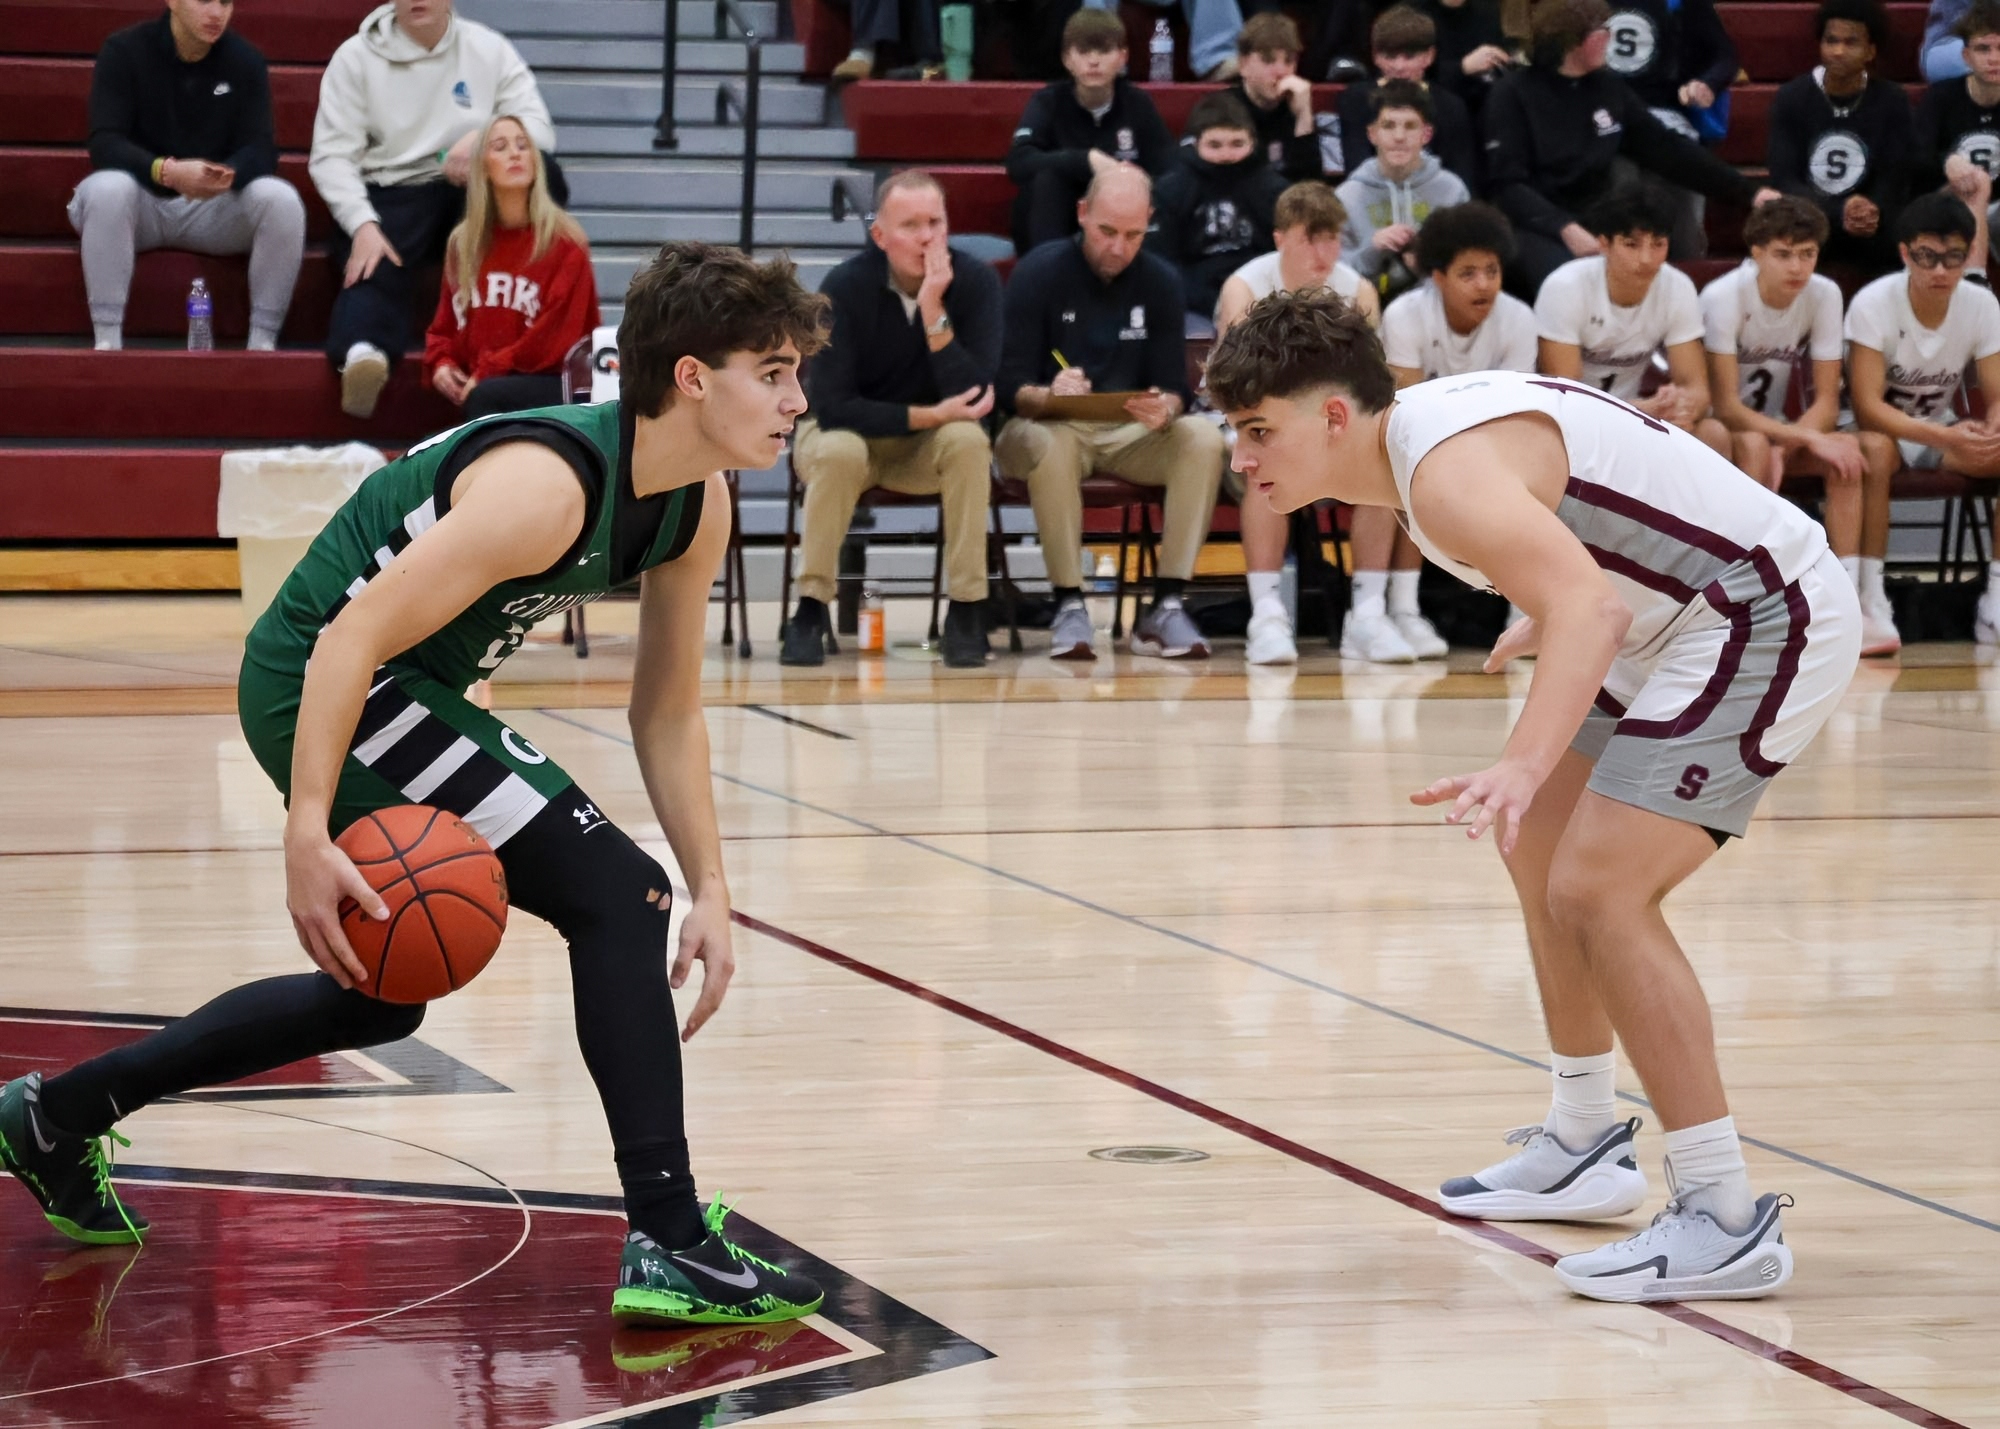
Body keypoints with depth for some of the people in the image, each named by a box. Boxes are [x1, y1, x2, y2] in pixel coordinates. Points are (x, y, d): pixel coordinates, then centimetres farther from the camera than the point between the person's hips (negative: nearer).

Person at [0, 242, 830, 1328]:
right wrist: (309, 834, -35)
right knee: (612, 891, -17)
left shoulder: (698, 509, -1)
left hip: (403, 697, 10)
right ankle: (670, 1247, -17)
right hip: (321, 681, -10)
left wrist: (710, 890, 4)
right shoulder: (546, 484, -28)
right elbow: (351, 640, -30)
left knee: (382, 994, 23)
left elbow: (667, 716, 10)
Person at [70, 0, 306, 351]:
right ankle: (107, 341, -33)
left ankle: (263, 342, -19)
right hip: (142, 200, -2)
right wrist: (166, 171, -39)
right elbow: (105, 144, -20)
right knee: (107, 188, -37)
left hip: (215, 209, 2)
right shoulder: (123, 51, -10)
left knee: (281, 199, -27)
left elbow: (261, 150, -10)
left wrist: (226, 176, -35)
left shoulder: (245, 60, -1)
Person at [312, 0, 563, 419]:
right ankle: (362, 352, -66)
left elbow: (539, 129, 1)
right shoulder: (356, 56, 4)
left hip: (469, 193, 2)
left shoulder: (489, 49, 10)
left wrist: (485, 138, -22)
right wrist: (362, 226, -22)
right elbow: (333, 154, -4)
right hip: (391, 194, -2)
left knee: (538, 168, -27)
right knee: (374, 265, -35)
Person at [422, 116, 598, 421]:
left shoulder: (564, 241, -1)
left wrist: (488, 374, -12)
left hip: (551, 384, -4)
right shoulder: (463, 242, 15)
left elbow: (558, 332, -9)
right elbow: (445, 324, 21)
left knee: (486, 398, -35)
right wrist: (440, 364, -1)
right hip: (473, 384, 4)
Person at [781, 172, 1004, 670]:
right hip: (848, 432, -2)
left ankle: (966, 609, -22)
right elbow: (832, 408, -23)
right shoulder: (845, 287, -20)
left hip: (931, 444, 2)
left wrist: (933, 311, -32)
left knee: (968, 439, -31)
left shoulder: (976, 281, -16)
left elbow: (972, 399, -24)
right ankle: (811, 608, -21)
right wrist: (928, 415, -28)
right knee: (839, 451, -35)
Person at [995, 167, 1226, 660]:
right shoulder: (1039, 273, -6)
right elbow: (1009, 386, -10)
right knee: (1051, 446, -39)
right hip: (1047, 426, -3)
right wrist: (1048, 396, -34)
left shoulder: (1160, 281, 3)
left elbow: (1175, 388, -1)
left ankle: (1166, 605, -25)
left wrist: (1165, 408, -27)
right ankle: (1069, 605, -28)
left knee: (1204, 439, -26)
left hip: (1131, 434, 3)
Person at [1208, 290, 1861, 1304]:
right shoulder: (1416, 426, 6)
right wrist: (1542, 621, 43)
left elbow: (1586, 607, -41)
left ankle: (1725, 1220, -15)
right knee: (1540, 849, 21)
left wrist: (1523, 767, -55)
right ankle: (1585, 1148, 34)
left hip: (1764, 621, -11)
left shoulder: (1449, 470, -26)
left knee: (1596, 891, -19)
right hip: (1677, 622, 11)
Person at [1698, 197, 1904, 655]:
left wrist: (1786, 443, -29)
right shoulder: (1723, 298, -22)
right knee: (1754, 446, -39)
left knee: (1874, 449, -22)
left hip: (1781, 429, 5)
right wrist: (1808, 437, -33)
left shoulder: (1824, 295, -9)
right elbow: (1725, 407, -24)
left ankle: (1856, 600, -28)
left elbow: (1826, 403, -9)